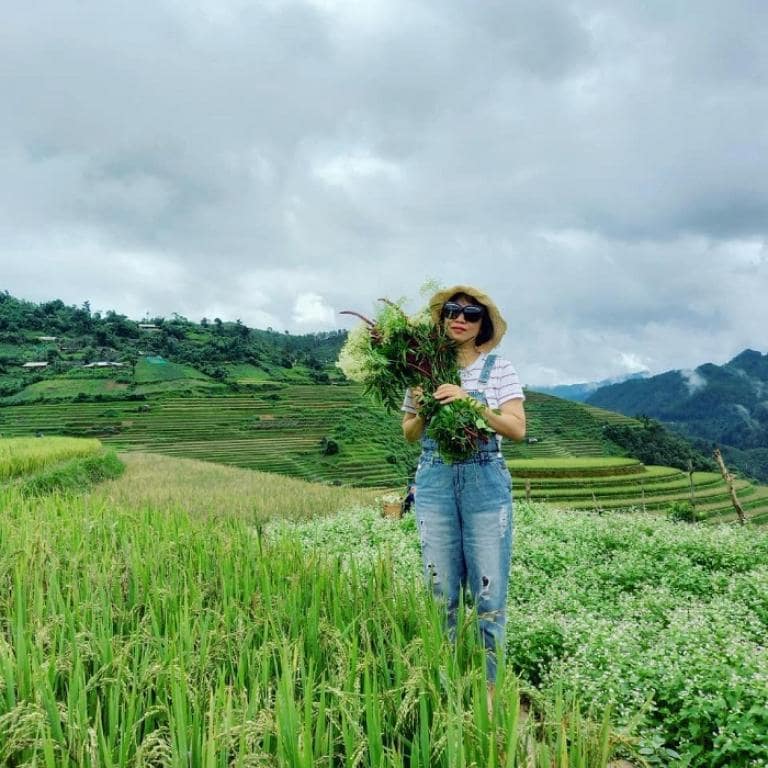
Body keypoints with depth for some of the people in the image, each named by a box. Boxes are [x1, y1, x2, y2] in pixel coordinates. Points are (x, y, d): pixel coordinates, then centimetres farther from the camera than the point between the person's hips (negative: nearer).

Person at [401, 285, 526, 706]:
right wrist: (420, 410, -9)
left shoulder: (498, 369, 1)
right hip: (435, 481, 2)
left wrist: (469, 401, -18)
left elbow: (517, 429, -8)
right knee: (440, 589, 7)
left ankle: (490, 686, 14)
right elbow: (409, 435, 13)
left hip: (485, 482, -2)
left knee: (489, 591, 1)